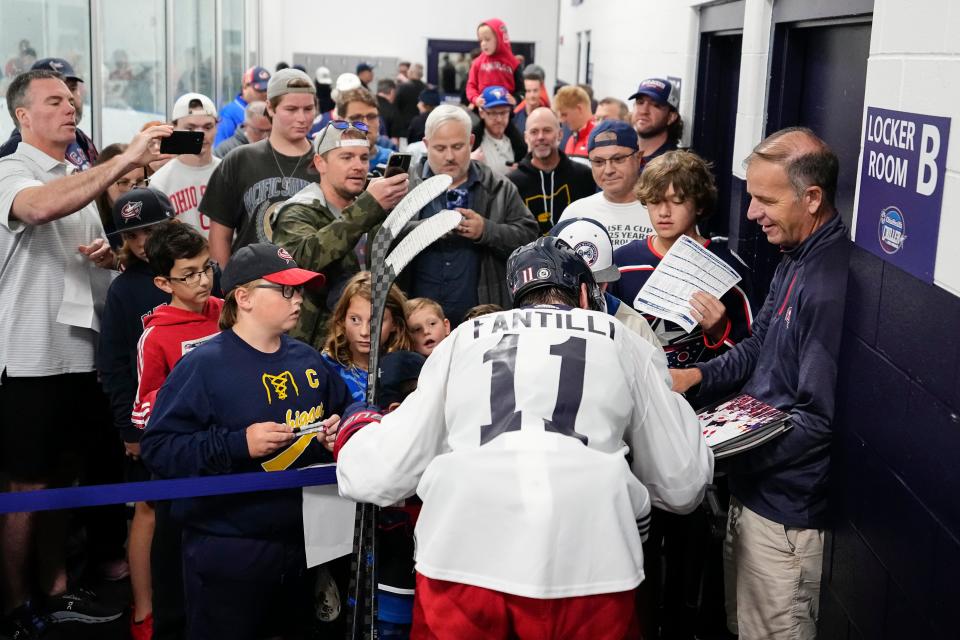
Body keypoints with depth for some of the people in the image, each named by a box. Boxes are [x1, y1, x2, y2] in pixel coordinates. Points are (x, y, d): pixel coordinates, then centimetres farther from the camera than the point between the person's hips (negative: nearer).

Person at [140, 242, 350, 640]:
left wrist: (336, 431, -2)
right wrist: (239, 444, -28)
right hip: (228, 551, -6)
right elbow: (157, 448, -20)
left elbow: (342, 411, 21)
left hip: (300, 543, 6)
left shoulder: (307, 360, 7)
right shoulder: (204, 366, -14)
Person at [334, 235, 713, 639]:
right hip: (585, 561, 0)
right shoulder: (622, 341, 19)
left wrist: (356, 432, 36)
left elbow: (379, 475, 15)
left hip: (462, 557, 1)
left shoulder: (462, 339, 19)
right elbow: (682, 484, 19)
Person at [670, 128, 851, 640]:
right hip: (753, 490, 10)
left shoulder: (830, 284, -26)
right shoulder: (796, 260, 7)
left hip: (785, 509, -9)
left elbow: (820, 420, -26)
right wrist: (695, 376, 2)